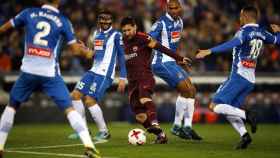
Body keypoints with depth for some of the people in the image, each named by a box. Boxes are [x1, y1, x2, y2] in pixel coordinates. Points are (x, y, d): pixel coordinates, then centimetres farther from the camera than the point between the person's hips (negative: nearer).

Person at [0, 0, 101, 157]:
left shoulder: (29, 13, 5)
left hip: (28, 72, 2)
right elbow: (76, 49, 6)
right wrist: (89, 52, 27)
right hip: (50, 74, -2)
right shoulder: (63, 21, 1)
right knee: (69, 108, -1)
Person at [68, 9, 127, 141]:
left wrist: (122, 78, -11)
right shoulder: (96, 34, 15)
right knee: (76, 95, 1)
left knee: (90, 100, -15)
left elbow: (122, 56, -7)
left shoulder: (116, 35, -6)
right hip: (93, 71, 8)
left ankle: (104, 131, -1)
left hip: (105, 73, -8)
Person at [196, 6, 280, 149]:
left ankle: (246, 115, -20)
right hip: (250, 80, 8)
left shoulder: (245, 31, -11)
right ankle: (244, 135, -6)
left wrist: (210, 51, -37)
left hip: (238, 76, -8)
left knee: (215, 106, -11)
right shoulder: (261, 33, 11)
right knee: (229, 110, 12)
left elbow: (232, 44, -29)